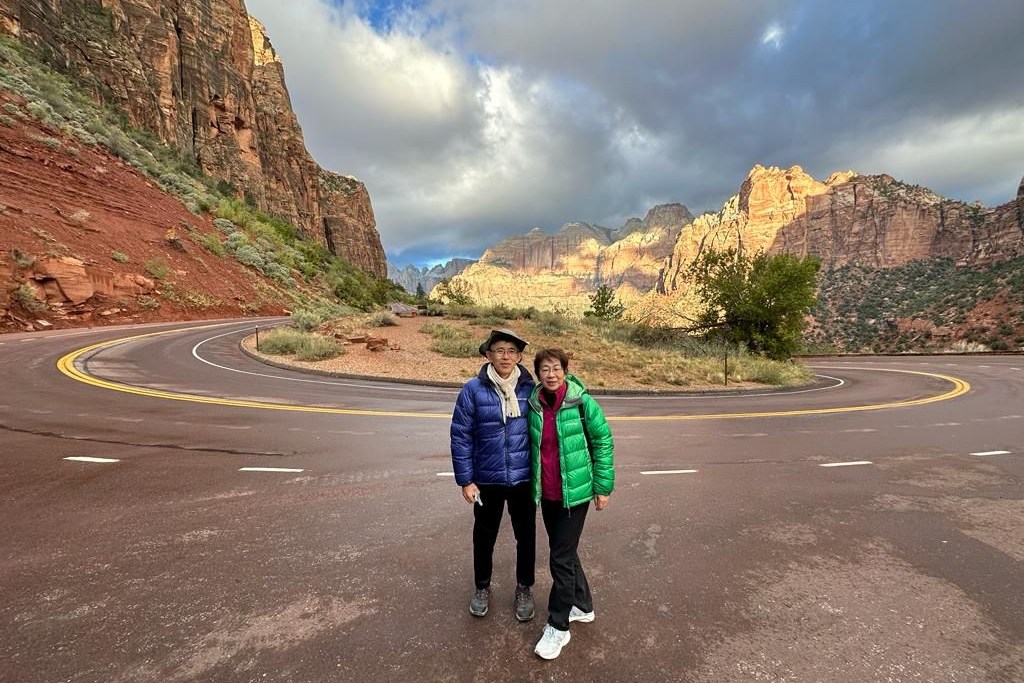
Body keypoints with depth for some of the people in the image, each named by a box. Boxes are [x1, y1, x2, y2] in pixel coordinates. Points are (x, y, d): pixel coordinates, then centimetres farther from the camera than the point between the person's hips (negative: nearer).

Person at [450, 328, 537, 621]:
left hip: (524, 479, 1)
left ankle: (524, 588, 43)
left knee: (526, 535, 17)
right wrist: (465, 480, -7)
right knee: (484, 535, 20)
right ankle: (482, 587, 46)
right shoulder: (473, 390, -13)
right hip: (487, 479, 0)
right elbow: (460, 436, -8)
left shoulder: (531, 389, -8)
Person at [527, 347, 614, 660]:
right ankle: (583, 606, 43)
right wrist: (533, 483, 13)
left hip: (574, 491, -5)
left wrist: (603, 486, -6)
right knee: (565, 552, 20)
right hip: (546, 493, 5)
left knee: (561, 558, 3)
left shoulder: (582, 402, -16)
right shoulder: (533, 403, -4)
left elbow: (603, 441, -8)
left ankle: (558, 626, 24)